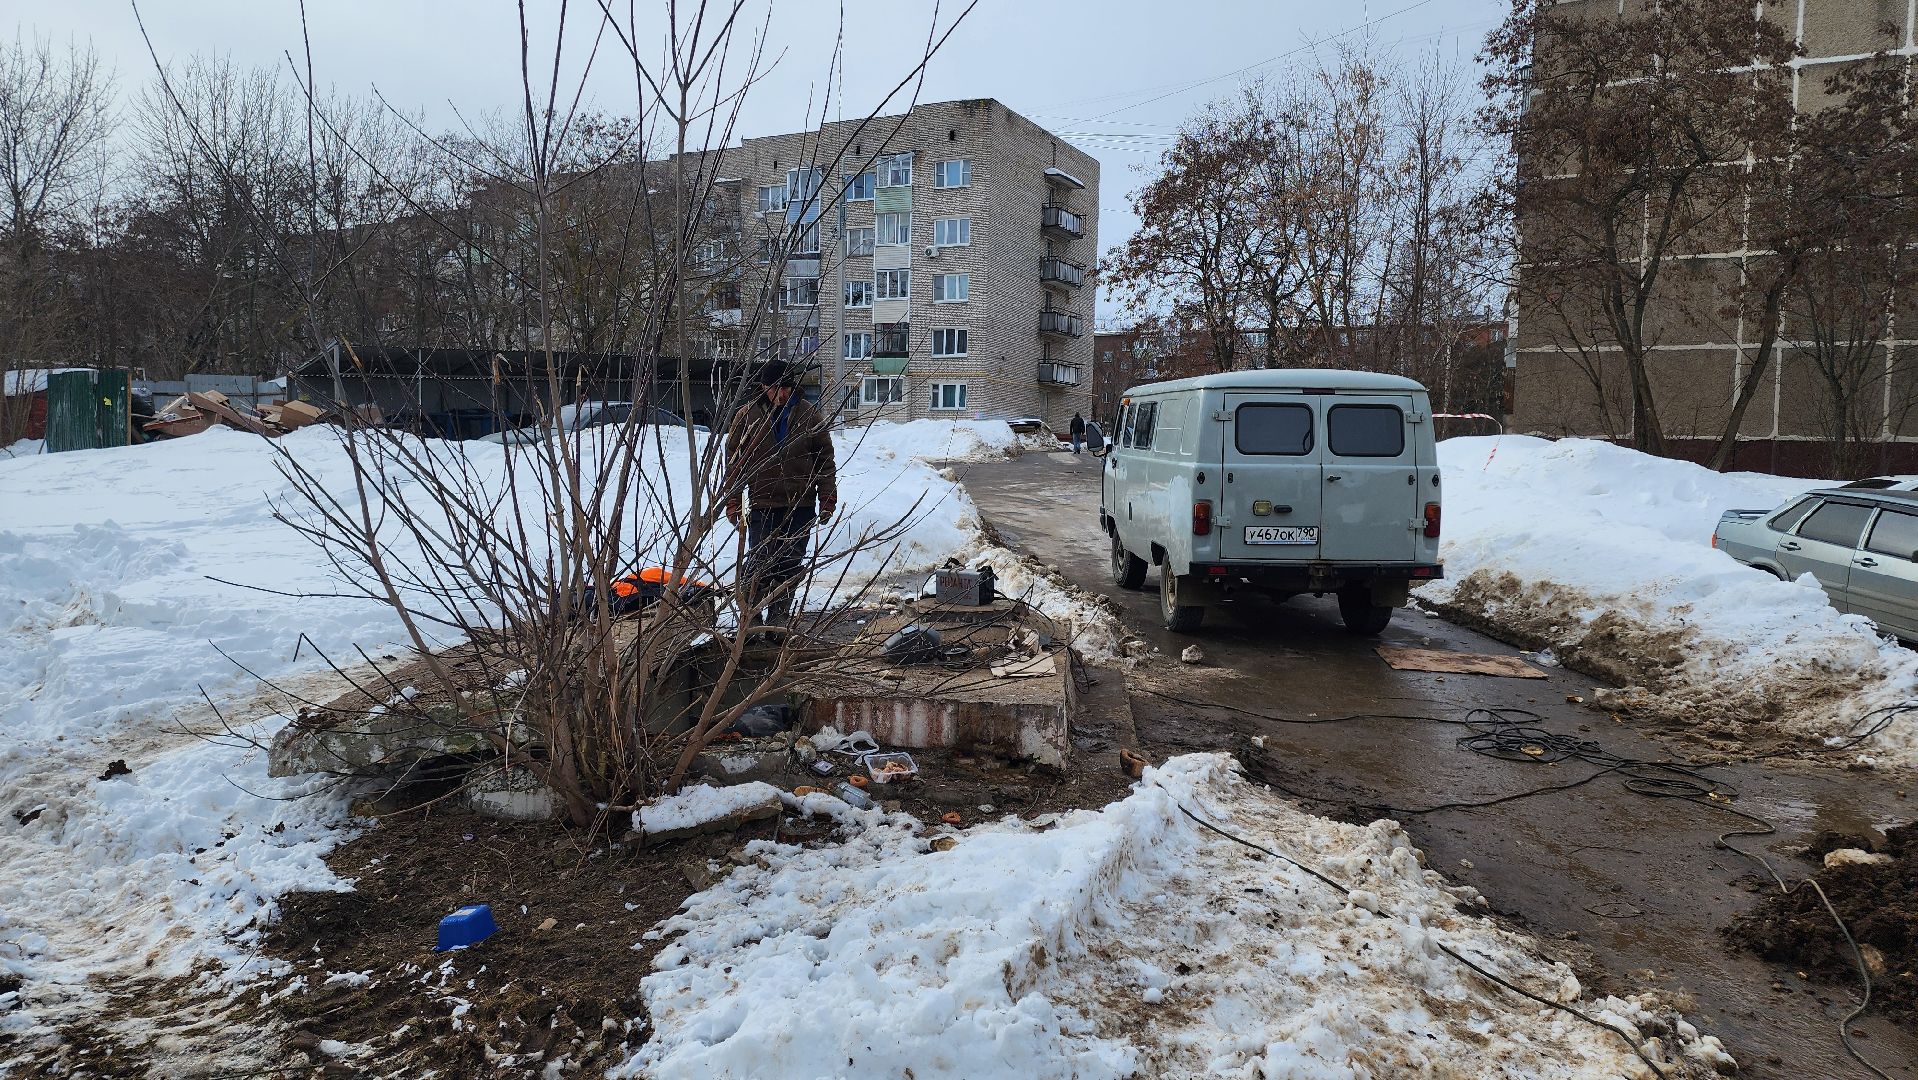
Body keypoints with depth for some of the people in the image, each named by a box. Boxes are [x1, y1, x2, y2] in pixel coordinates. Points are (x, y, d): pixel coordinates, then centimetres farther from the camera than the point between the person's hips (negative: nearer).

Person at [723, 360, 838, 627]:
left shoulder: (809, 415, 4)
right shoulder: (747, 416, 2)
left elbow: (825, 460, 8)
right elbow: (734, 462, 7)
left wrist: (827, 499, 3)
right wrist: (732, 501, 3)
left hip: (801, 504, 2)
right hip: (762, 505, -2)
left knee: (791, 565, 6)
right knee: (760, 561, -7)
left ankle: (779, 616, 18)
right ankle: (750, 614, 10)